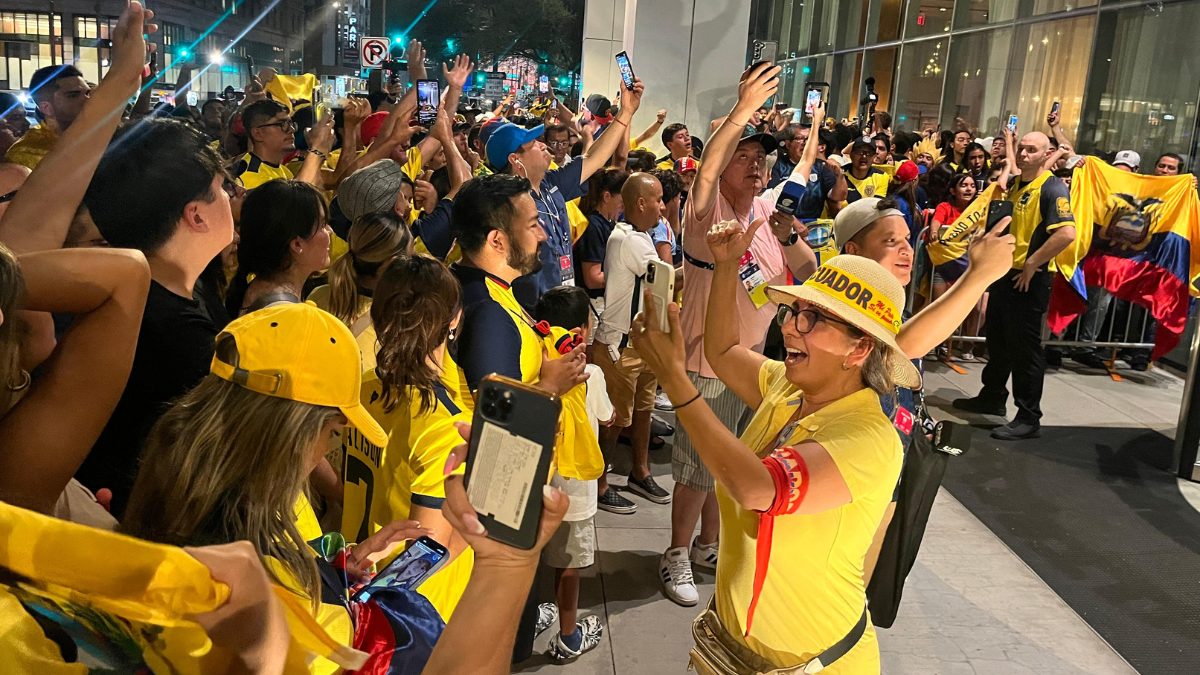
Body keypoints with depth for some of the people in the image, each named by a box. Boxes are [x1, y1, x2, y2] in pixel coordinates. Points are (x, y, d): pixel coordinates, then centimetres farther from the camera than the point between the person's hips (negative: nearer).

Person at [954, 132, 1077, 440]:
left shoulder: (1052, 188, -15)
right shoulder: (1014, 184, 12)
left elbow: (1066, 233, -28)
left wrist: (1032, 264, -22)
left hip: (1028, 281, -9)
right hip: (1003, 275, 9)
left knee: (1024, 349, -3)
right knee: (997, 341, 20)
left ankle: (1029, 418, 7)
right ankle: (992, 397, 36)